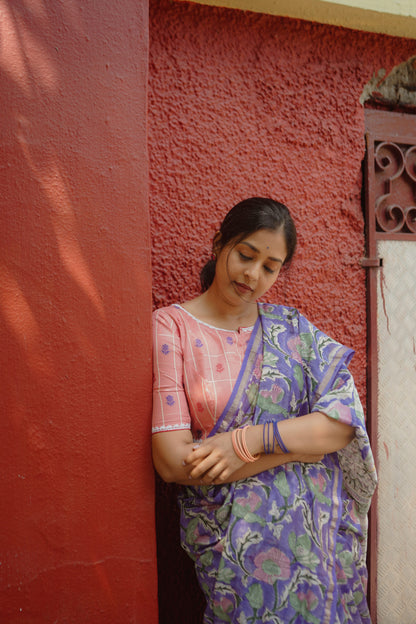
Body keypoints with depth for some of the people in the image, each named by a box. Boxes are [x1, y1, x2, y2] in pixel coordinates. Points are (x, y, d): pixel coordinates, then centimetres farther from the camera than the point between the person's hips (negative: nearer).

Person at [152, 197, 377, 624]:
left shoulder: (291, 327, 5)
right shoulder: (171, 325, -7)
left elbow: (343, 421, -5)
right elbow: (173, 463, -15)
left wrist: (248, 441, -19)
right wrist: (304, 444, -13)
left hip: (319, 526, 3)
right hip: (233, 536, -3)